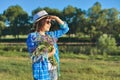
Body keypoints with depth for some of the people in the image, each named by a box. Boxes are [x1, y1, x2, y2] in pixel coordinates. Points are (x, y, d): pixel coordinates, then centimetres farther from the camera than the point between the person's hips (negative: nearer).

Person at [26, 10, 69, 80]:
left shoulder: (50, 35, 10)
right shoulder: (32, 37, -9)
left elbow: (65, 29, 14)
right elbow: (35, 57, -17)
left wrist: (56, 18, 2)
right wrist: (51, 54, -13)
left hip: (54, 71, 7)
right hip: (42, 72, -7)